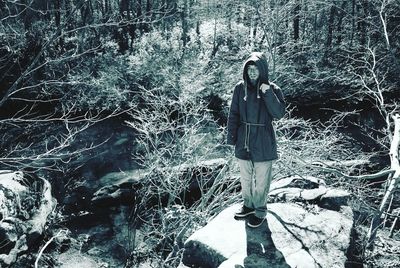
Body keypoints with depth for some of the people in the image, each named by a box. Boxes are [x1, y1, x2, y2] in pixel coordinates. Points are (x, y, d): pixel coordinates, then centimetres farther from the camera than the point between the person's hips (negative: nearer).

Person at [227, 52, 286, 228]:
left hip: (263, 143, -3)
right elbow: (233, 114, 3)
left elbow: (279, 114, -17)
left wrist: (268, 93, -25)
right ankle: (248, 205, 38)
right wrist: (231, 137, -2)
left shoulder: (272, 89, -8)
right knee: (245, 178, 18)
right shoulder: (240, 88, -1)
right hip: (243, 142, 3)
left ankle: (260, 212, 25)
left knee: (261, 181, 7)